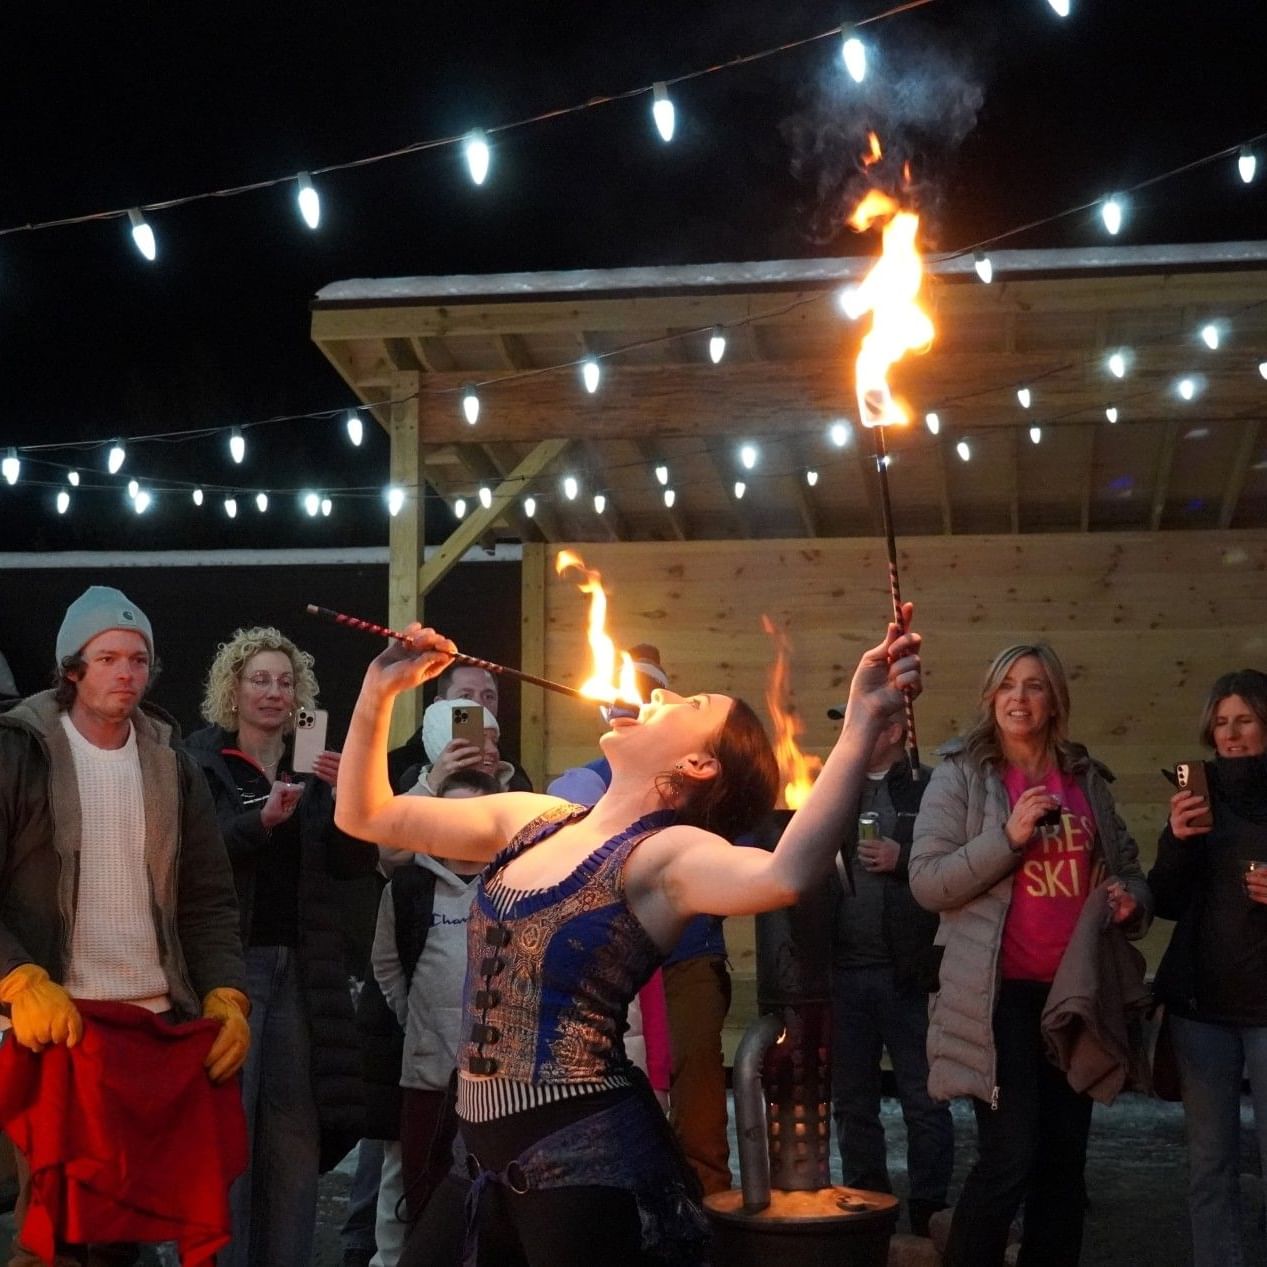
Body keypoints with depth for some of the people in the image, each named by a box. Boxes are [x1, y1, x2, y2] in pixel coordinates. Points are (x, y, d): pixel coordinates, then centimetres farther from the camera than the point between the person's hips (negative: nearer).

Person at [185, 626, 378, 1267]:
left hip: (301, 970, 3)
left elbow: (356, 863, 4)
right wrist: (262, 819, -21)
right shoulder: (200, 764, 2)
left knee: (295, 1132, 3)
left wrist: (347, 796, -12)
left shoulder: (314, 769, 12)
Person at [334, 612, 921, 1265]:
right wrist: (379, 691, 6)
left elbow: (783, 876, -33)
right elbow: (366, 815, 16)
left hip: (587, 1157, -7)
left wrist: (861, 724, -37)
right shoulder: (529, 819, 9)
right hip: (487, 1149, 7)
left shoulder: (665, 853, -11)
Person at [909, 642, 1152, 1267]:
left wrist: (1132, 900, 0)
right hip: (1001, 993, -5)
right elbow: (927, 881, -9)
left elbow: (1125, 868, 22)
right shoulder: (961, 774, -2)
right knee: (1009, 1158, -10)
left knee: (1064, 1158, 10)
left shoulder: (1085, 777, 12)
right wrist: (1009, 836, -19)